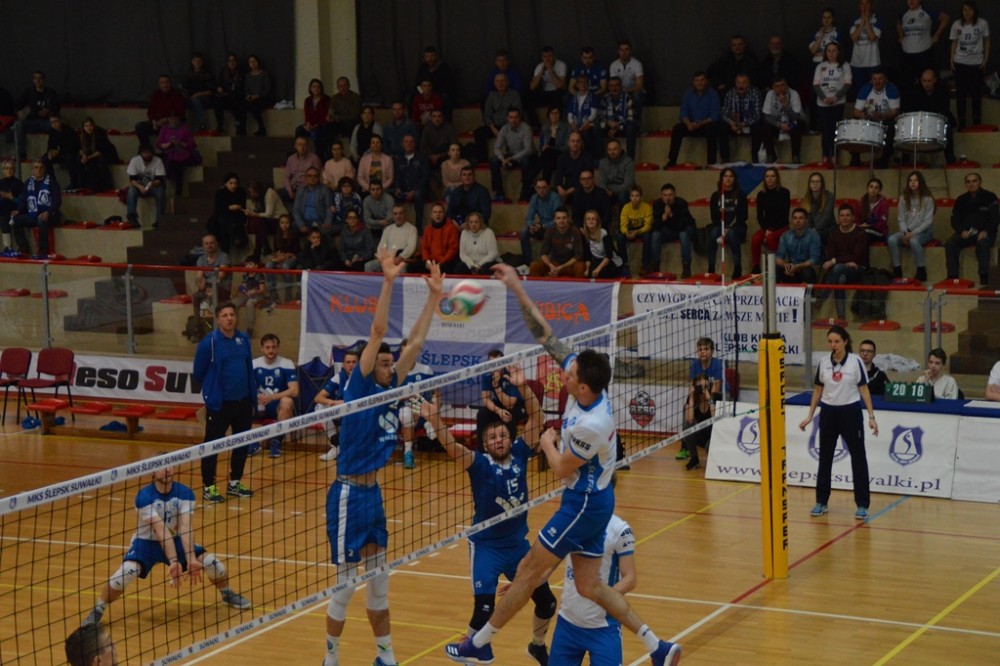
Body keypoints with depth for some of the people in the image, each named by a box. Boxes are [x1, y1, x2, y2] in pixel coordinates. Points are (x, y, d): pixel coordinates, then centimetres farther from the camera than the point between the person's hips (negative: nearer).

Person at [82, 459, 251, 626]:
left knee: (212, 562, -12)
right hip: (147, 542, -3)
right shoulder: (144, 497, -25)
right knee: (126, 573, -31)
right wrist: (173, 561, -42)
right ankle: (97, 611, -11)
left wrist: (191, 559, -39)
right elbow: (161, 530, -34)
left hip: (176, 540, 3)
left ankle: (227, 594, 21)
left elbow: (185, 528, -25)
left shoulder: (185, 493, -16)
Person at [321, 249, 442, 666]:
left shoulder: (389, 389, 7)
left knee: (379, 582, 14)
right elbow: (377, 333, -20)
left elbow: (416, 341, 9)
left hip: (373, 493, 8)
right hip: (349, 495, -8)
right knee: (345, 585, 1)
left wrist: (434, 294, 6)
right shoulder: (360, 388, -11)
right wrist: (388, 282, -25)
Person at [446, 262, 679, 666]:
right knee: (590, 586, 13)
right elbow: (545, 334, -3)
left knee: (529, 572, 2)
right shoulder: (584, 379, -8)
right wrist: (517, 289, -7)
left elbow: (561, 469, -15)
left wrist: (547, 443, 3)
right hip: (591, 500, 9)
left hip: (584, 504, -9)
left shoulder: (591, 425, -30)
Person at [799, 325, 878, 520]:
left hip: (851, 412, -3)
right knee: (825, 457, 9)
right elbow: (817, 390, 10)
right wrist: (810, 416, 7)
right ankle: (821, 502, 18)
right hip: (828, 412, 3)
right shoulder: (823, 363, 1)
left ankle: (862, 505, 6)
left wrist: (871, 416, -10)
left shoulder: (855, 362, -8)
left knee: (858, 458, 0)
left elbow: (864, 389, -5)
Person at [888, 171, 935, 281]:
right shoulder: (904, 199, 9)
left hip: (923, 232, -4)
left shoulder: (928, 199, -3)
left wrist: (913, 233, -20)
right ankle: (897, 272, -23)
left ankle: (921, 272, -25)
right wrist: (905, 233, -13)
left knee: (913, 241, -38)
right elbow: (901, 220, 7)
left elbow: (928, 221, -9)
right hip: (907, 231, 4)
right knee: (892, 240, -27)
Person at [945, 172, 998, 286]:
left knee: (983, 242, -38)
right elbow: (955, 220, 8)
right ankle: (952, 276, -25)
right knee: (950, 244, -24)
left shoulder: (990, 197, 0)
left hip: (985, 233, -3)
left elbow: (995, 218, -5)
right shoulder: (961, 200, 11)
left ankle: (984, 276, -36)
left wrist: (985, 232, -22)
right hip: (966, 232, 4)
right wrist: (962, 231, -13)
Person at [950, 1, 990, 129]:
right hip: (960, 63, 1)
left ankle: (977, 122, 13)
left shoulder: (982, 24, -4)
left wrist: (986, 59, -1)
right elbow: (954, 43, 7)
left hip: (976, 63, -1)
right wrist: (951, 60, -1)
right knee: (960, 92, 4)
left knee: (976, 92, 3)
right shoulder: (957, 25, -1)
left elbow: (986, 42, 4)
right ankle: (961, 122, 11)